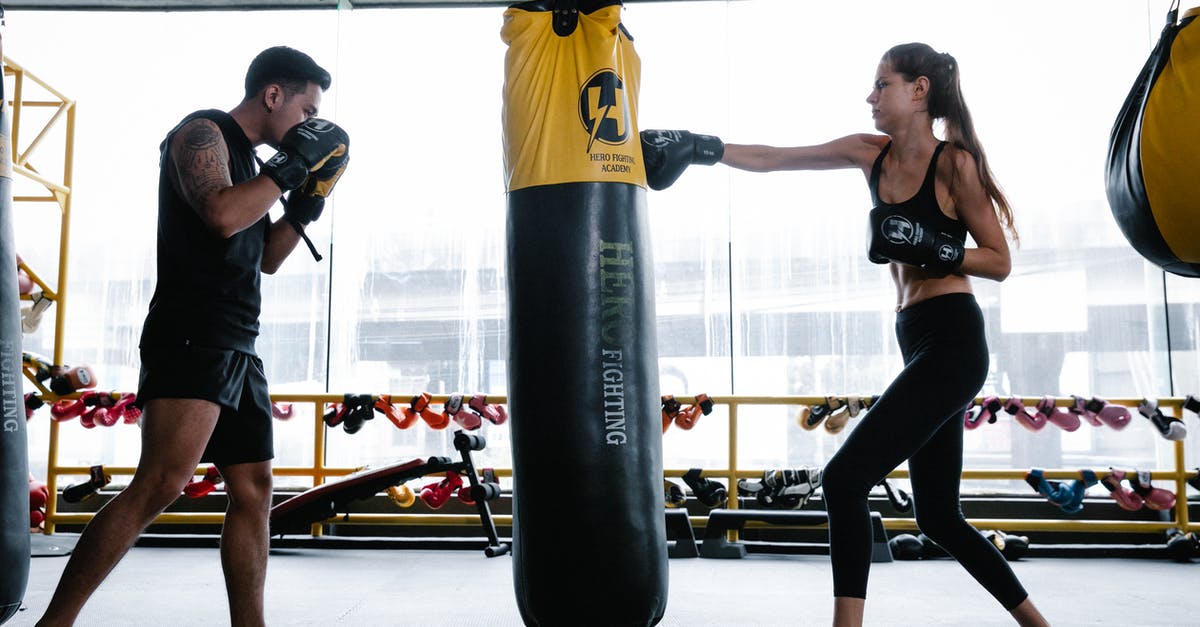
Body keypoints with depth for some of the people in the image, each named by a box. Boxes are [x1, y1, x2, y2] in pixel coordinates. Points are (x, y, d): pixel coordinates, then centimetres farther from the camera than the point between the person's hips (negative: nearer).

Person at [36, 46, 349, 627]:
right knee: (162, 481, -20)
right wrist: (292, 165, -12)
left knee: (253, 489, 5)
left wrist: (304, 204, 12)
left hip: (238, 348, 9)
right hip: (192, 337, -9)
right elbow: (222, 215, -23)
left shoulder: (247, 157, 22)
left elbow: (264, 258, 25)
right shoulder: (202, 132, -3)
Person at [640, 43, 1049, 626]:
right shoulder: (871, 153, 11)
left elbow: (1000, 262, -6)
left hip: (952, 342, -8)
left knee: (844, 477, -15)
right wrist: (700, 146, 1)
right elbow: (771, 159, 9)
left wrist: (930, 247, -19)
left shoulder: (954, 162, -8)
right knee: (939, 517, 13)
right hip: (918, 343, 8)